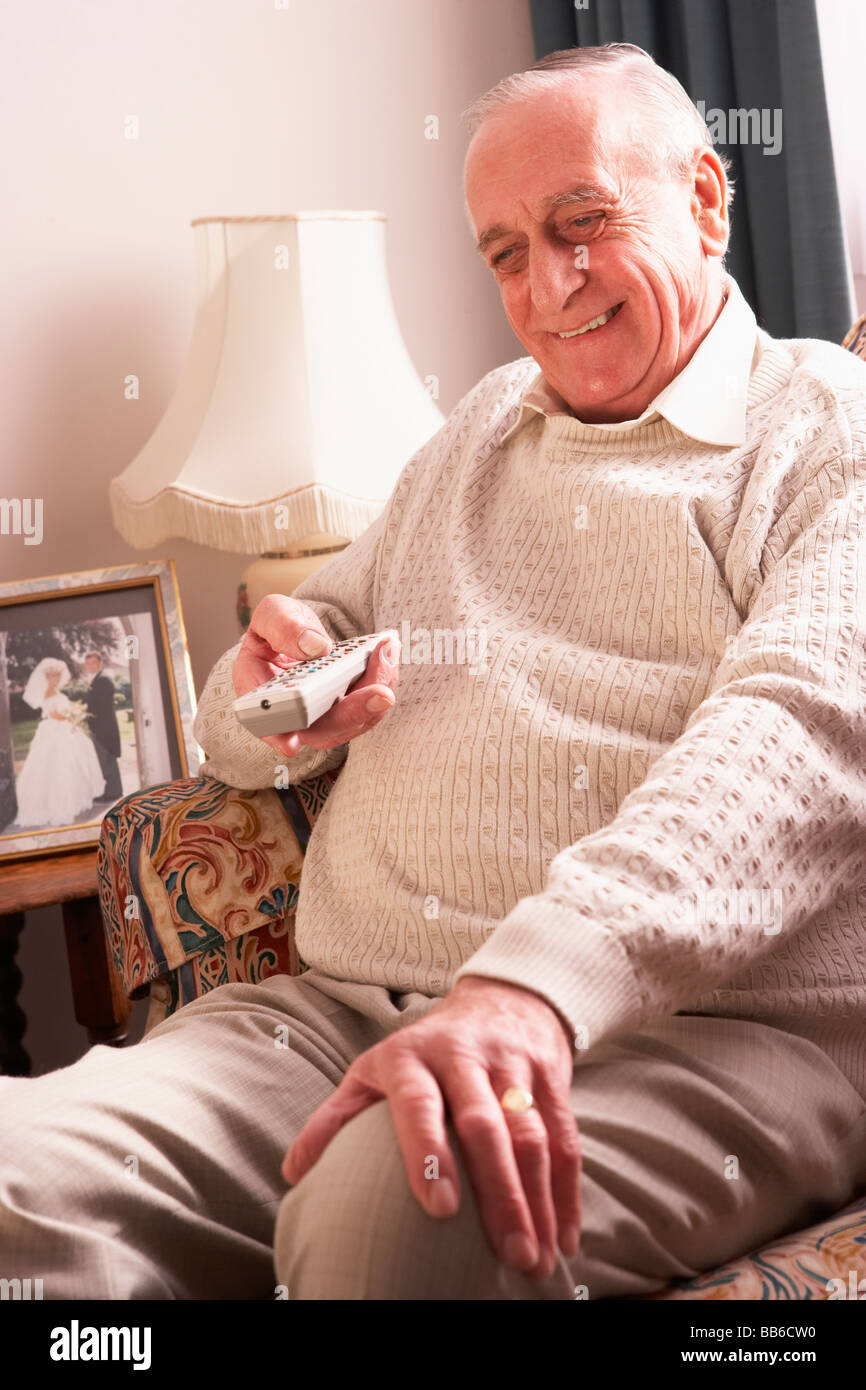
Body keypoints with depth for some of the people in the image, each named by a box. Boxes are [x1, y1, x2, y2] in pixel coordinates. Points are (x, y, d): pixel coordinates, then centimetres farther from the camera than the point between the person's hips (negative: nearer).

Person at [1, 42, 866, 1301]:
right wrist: (269, 698, 2)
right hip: (341, 1007, 5)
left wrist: (537, 978, -32)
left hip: (707, 1033, -4)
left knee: (396, 1213, -37)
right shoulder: (484, 424, 26)